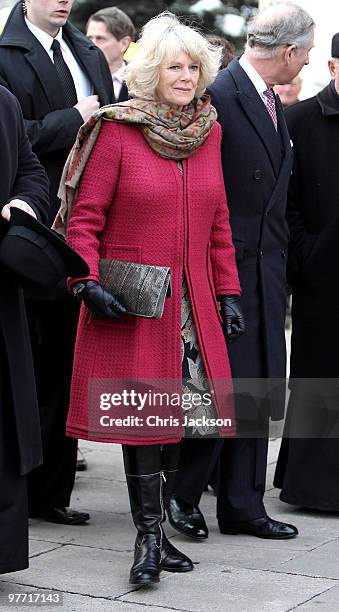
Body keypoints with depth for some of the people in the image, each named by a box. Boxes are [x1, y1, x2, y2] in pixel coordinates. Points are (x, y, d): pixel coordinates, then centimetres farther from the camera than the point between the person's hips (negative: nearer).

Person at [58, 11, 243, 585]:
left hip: (191, 301, 5)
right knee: (143, 409, -4)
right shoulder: (117, 130, -6)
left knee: (185, 409, 3)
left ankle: (155, 527, 15)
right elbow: (83, 219, -5)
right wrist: (88, 283, -17)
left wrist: (228, 293, 12)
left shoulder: (209, 131, 10)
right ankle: (150, 534, 4)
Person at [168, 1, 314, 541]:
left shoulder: (273, 104, 14)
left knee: (257, 392, 10)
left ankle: (243, 506, 19)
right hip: (225, 270, -8)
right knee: (225, 388, -5)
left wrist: (281, 262, 15)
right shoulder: (218, 97, -14)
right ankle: (183, 494, 13)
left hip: (266, 272, 8)